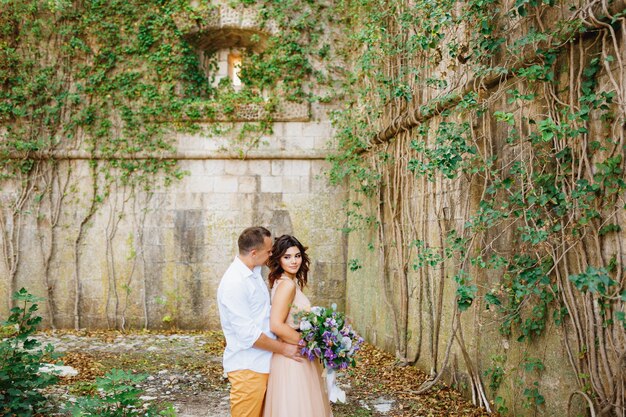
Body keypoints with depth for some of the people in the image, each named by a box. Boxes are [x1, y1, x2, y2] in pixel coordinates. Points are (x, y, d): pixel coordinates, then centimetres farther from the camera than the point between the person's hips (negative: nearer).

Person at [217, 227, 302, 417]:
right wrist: (283, 349, -13)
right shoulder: (234, 283, -22)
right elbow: (248, 334, -22)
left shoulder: (255, 272, 7)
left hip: (262, 362, 9)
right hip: (247, 367, -8)